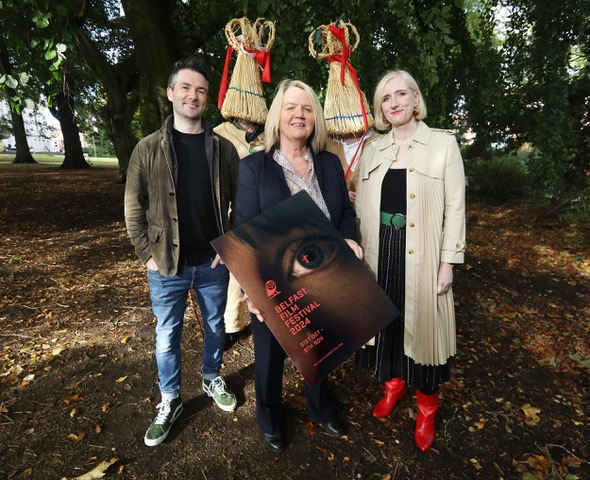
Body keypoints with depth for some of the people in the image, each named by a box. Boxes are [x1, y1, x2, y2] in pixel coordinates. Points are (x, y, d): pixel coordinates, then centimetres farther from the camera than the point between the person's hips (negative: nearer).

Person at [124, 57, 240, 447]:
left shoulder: (223, 148, 0)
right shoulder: (149, 148, -3)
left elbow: (239, 202, 1)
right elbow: (134, 207, -1)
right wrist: (148, 254, -7)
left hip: (214, 263, 1)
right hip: (168, 265, -1)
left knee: (215, 327, 18)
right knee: (167, 336, 12)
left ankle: (213, 379, 43)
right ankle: (170, 402, 33)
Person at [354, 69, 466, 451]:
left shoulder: (443, 144, -3)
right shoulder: (374, 149, 8)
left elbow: (455, 206, -5)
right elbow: (363, 206, 9)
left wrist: (448, 262, -8)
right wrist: (360, 253, 6)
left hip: (421, 256, -3)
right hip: (380, 252, 4)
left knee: (422, 324, 7)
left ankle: (427, 408, 29)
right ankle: (393, 382, 39)